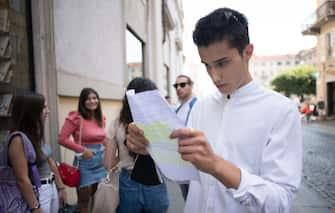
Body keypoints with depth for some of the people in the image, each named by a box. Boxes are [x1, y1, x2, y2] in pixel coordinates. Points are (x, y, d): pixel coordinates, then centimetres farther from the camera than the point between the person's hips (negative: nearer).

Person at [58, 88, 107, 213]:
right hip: (84, 162, -6)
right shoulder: (76, 118, -13)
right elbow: (62, 139, -16)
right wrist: (82, 150, -18)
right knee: (84, 198, 8)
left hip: (101, 161, 6)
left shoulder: (101, 118, 6)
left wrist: (104, 148, 6)